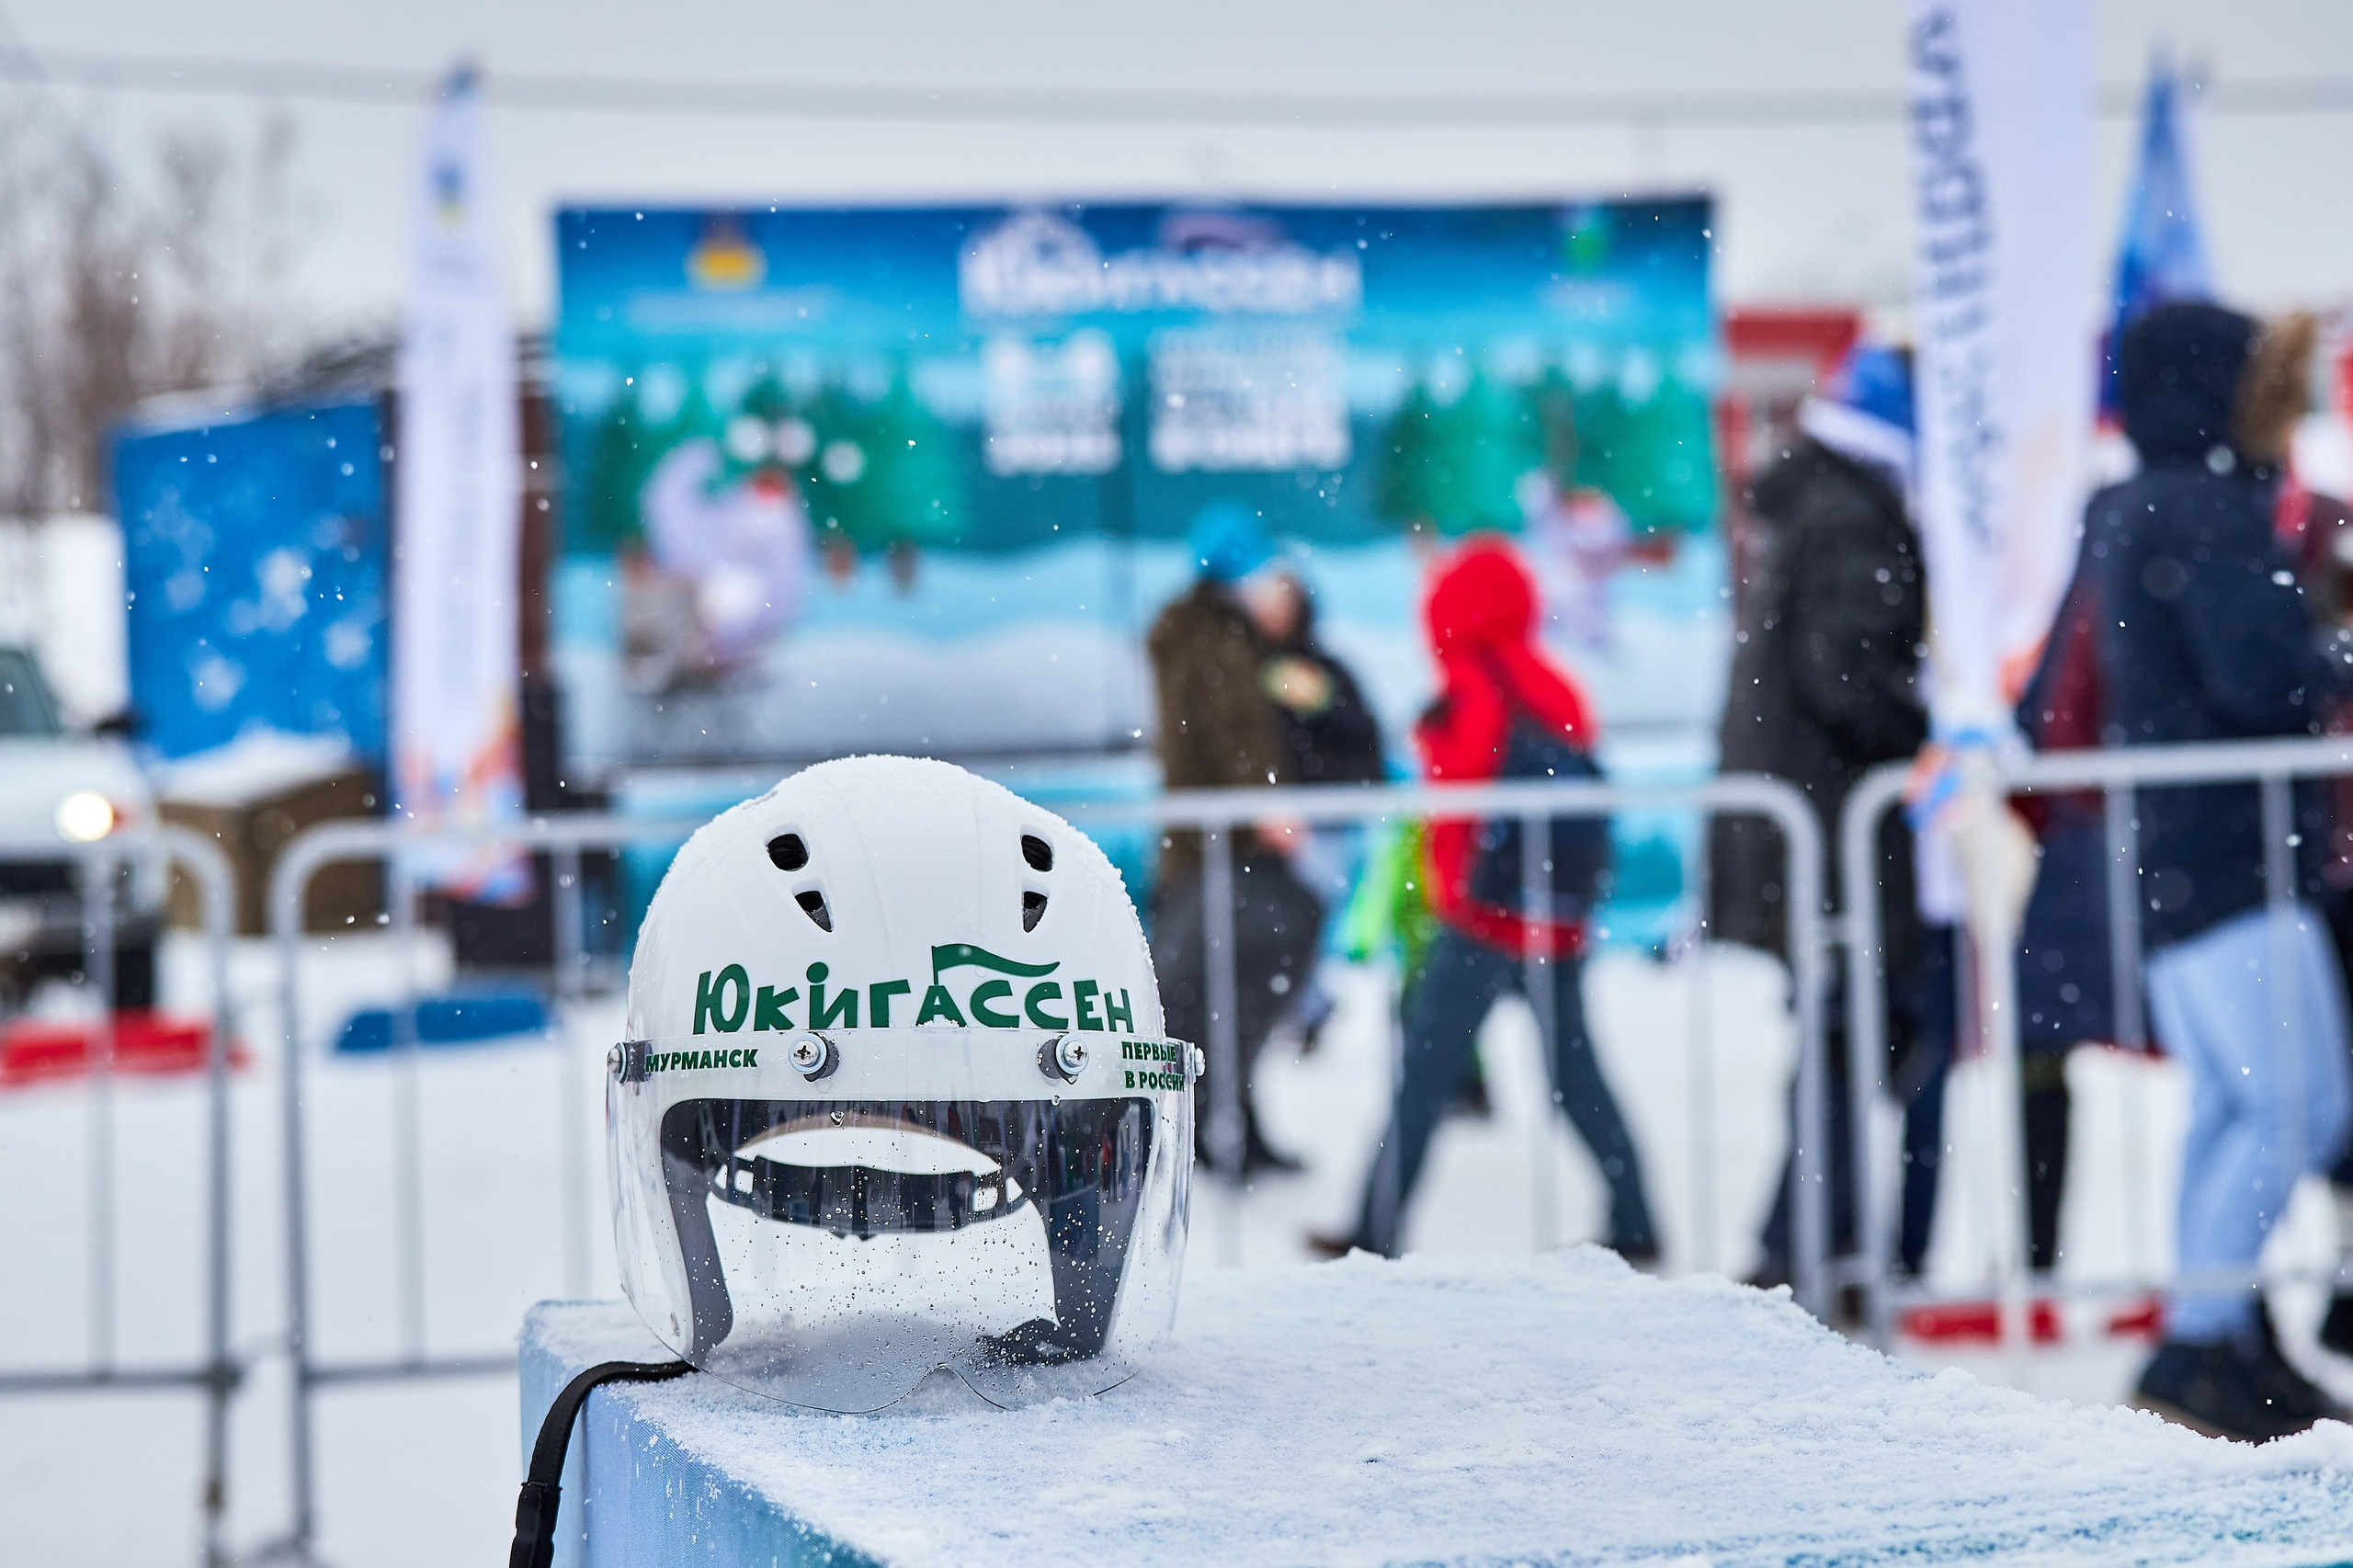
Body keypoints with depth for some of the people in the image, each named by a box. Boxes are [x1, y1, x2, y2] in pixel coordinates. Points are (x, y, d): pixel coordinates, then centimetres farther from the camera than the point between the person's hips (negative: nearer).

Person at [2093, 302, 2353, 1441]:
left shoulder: (2124, 513, 16)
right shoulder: (2207, 511, -15)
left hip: (2165, 858, 10)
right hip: (2229, 853, -10)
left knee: (2230, 1103, 14)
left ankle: (2221, 1342, 16)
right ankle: (2198, 1346, -14)